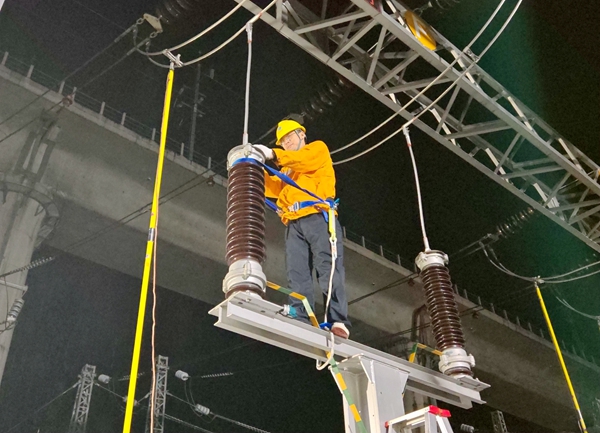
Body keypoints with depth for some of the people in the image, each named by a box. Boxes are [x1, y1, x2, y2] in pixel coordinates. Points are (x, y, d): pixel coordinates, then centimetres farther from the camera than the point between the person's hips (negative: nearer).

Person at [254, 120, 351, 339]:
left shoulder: (318, 149, 20)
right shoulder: (287, 169, 36)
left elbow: (306, 160, -5)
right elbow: (274, 188, 17)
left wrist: (273, 154, -12)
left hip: (318, 218, -6)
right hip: (294, 224, 6)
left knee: (328, 269, -17)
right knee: (297, 275, -8)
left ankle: (338, 321, -26)